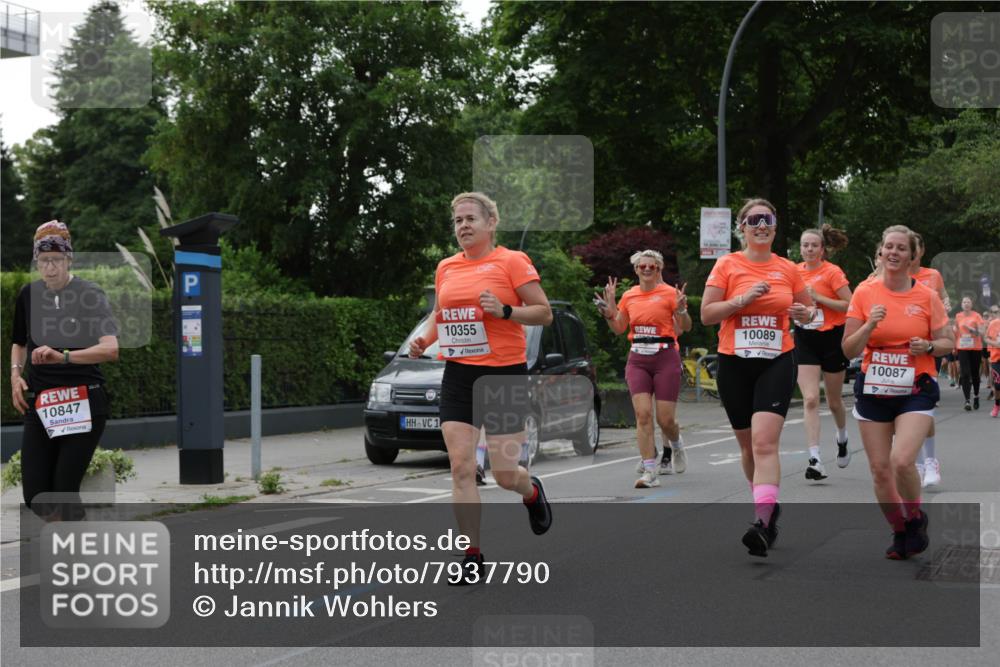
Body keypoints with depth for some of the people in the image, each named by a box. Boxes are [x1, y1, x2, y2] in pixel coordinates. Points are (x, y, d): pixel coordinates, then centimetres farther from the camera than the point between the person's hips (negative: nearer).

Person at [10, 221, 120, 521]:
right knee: (35, 495, 1)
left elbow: (111, 348, -23)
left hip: (84, 403, -5)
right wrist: (15, 373, 5)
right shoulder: (29, 294, 7)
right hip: (40, 403, 5)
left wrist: (63, 356, -34)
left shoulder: (90, 294, -9)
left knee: (65, 490, -8)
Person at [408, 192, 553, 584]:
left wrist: (504, 310, -21)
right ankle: (472, 557, 2)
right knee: (460, 467, -5)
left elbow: (544, 313, -5)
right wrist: (424, 340, 4)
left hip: (505, 374, -4)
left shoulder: (511, 261, -5)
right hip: (458, 375, 4)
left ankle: (532, 492, 37)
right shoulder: (446, 268, 10)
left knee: (505, 474, -1)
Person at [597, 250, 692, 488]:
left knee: (665, 419, -2)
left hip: (665, 357, -3)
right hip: (637, 359, 3)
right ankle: (649, 471, -9)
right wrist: (609, 307, 4)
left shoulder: (669, 293, -2)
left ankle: (674, 446, 33)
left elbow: (686, 327, -1)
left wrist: (681, 309, -19)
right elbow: (619, 328, 18)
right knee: (643, 413, -10)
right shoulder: (629, 296, 10)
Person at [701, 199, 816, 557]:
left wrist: (804, 313, -3)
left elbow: (809, 308, 20)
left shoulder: (787, 269, 6)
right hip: (734, 364, 1)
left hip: (777, 363, -1)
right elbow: (706, 313, -4)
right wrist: (744, 299, -16)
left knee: (765, 442, -18)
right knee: (748, 444, 11)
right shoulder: (727, 265, 1)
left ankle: (762, 523, -26)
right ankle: (769, 505, 34)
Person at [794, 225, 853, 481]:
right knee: (810, 399, -11)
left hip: (831, 339, -3)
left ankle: (842, 438, 43)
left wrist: (818, 297, -20)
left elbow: (850, 305, -16)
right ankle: (815, 459, -14)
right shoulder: (796, 272, 4)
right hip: (805, 340, 3)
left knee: (834, 400, 12)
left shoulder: (832, 272, -10)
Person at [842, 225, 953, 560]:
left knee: (902, 461, -21)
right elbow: (848, 349, -1)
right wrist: (870, 325, -18)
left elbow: (946, 343, 7)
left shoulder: (927, 296, -1)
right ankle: (900, 532, 24)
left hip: (915, 391, -2)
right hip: (873, 390, 2)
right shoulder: (864, 293, 0)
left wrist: (928, 346, -14)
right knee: (879, 468, 3)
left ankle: (916, 518, 7)